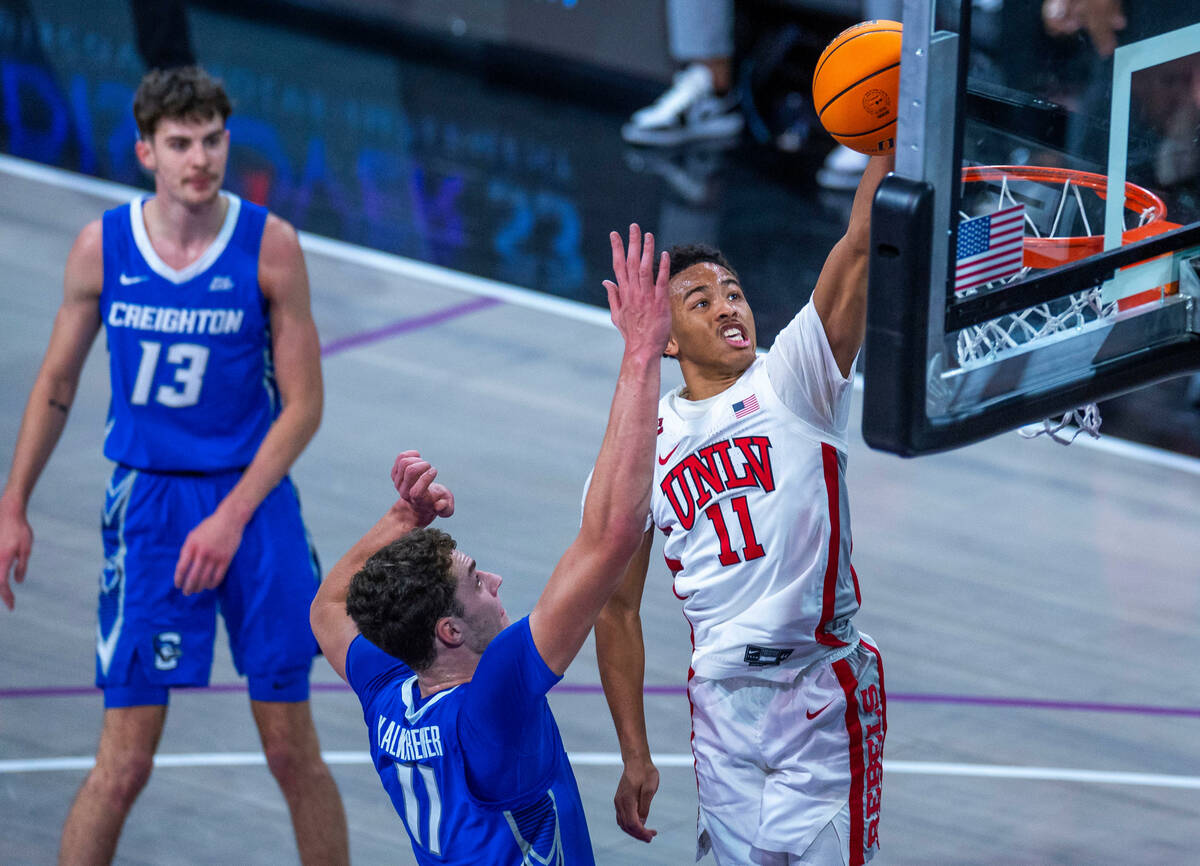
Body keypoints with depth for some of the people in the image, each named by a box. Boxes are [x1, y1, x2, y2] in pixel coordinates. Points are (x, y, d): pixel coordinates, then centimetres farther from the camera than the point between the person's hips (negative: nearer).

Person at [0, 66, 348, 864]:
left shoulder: (269, 245, -8)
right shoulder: (102, 247, -4)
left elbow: (303, 404, -5)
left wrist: (233, 516, -13)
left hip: (254, 500, 0)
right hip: (147, 504, 0)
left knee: (293, 750, 5)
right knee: (125, 761, -4)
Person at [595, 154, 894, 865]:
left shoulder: (791, 381, -1)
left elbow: (860, 245, -16)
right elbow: (617, 608, 10)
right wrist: (636, 757, 6)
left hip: (824, 689, -3)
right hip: (721, 695, 3)